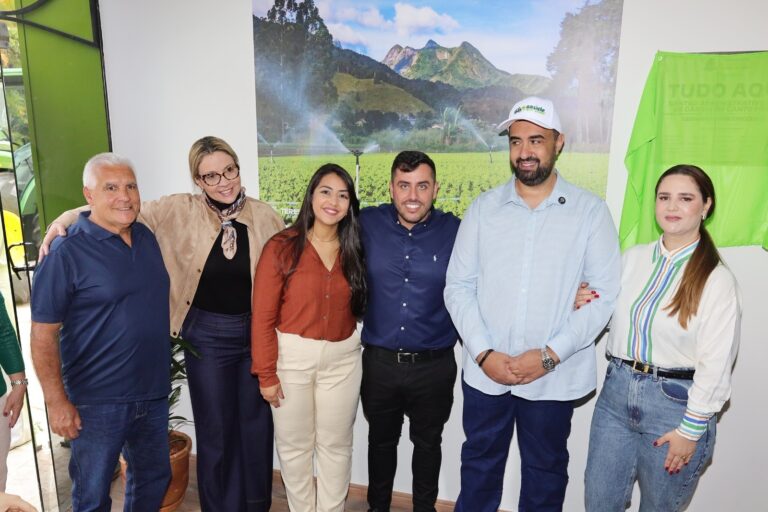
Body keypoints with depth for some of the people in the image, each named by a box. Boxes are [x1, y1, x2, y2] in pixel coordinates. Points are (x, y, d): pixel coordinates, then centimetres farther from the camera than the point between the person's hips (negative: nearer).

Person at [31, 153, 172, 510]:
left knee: (154, 479, 21)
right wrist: (56, 401, -15)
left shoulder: (147, 237, 4)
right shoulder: (66, 253, -14)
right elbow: (43, 335, -12)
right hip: (98, 402, -5)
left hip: (153, 393, 6)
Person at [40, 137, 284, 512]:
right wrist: (67, 219, -22)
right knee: (215, 429, 10)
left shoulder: (264, 216, -5)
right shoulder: (179, 211, -9)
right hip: (207, 335, -1)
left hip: (258, 332, 2)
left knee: (256, 422, 16)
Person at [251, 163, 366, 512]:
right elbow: (263, 316, -10)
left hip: (343, 358, 3)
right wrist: (266, 373, -9)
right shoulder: (281, 247, -11)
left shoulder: (354, 250, 1)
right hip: (292, 356, -2)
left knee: (335, 444, 16)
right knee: (294, 444, 14)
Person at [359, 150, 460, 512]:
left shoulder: (455, 231, -9)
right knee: (380, 440, 22)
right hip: (379, 361, 1)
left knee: (428, 443, 21)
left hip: (434, 365, -1)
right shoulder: (367, 224, -6)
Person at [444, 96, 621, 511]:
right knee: (479, 468, 20)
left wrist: (549, 355, -15)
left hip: (554, 377, -1)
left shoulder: (590, 212, -4)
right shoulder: (483, 208, 1)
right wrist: (484, 353, -11)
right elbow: (458, 286, -1)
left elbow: (604, 296, -7)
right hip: (484, 372, 2)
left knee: (545, 475, 19)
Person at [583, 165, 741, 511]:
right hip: (616, 391, 4)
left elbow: (716, 365, -11)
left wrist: (691, 430, -10)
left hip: (675, 402, -4)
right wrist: (587, 307, -8)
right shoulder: (633, 258, 3)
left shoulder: (717, 279, -11)